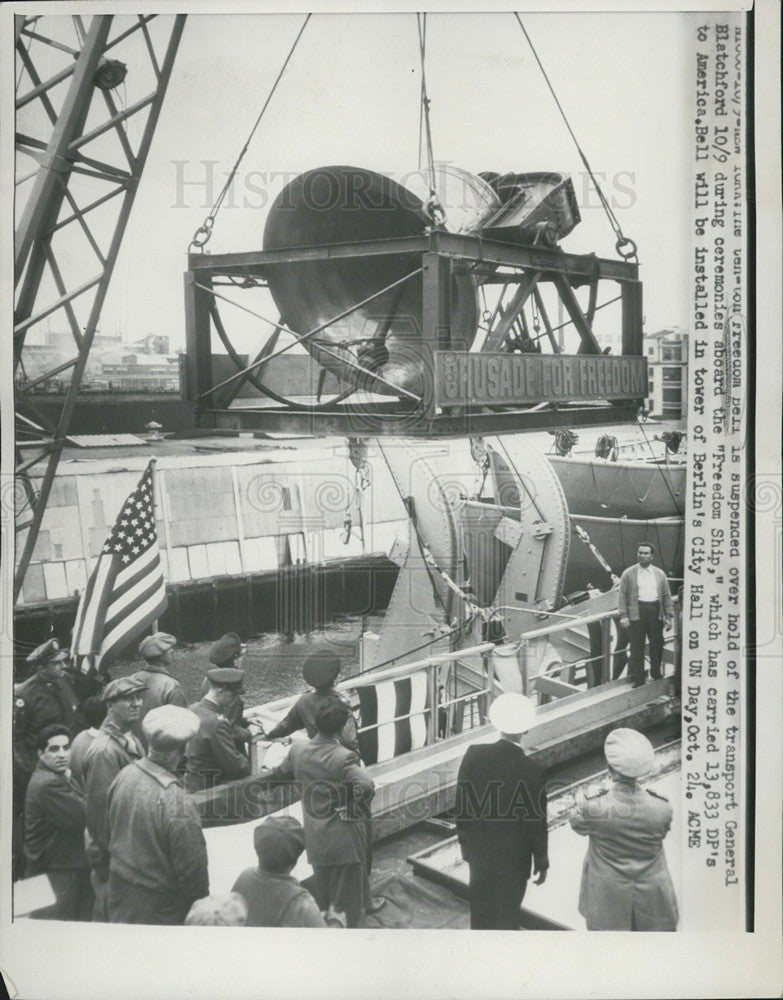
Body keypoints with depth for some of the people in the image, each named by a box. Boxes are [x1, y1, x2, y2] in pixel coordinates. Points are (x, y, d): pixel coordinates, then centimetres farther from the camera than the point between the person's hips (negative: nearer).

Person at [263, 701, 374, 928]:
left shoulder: (298, 749, -5)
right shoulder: (344, 758, -23)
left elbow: (279, 775, 13)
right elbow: (366, 787, -38)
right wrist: (353, 806, -18)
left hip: (315, 842, 5)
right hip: (346, 844, -5)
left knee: (322, 900, 23)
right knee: (347, 902, 9)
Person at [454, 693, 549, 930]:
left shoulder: (474, 754, -16)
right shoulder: (531, 772, -26)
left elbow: (461, 802, -5)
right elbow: (537, 822, -15)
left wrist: (463, 838, 12)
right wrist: (541, 860, 1)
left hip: (477, 848, 4)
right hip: (513, 857, -3)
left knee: (481, 904, 24)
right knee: (507, 913, 18)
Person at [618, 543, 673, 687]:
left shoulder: (660, 574, 13)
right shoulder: (628, 573, 5)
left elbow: (667, 596, 12)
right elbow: (622, 595, 2)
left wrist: (668, 616, 4)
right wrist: (623, 615, -7)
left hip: (656, 613, 3)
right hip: (636, 613, -2)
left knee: (657, 646, 7)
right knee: (637, 648, -1)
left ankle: (656, 675, 25)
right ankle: (638, 681, 6)